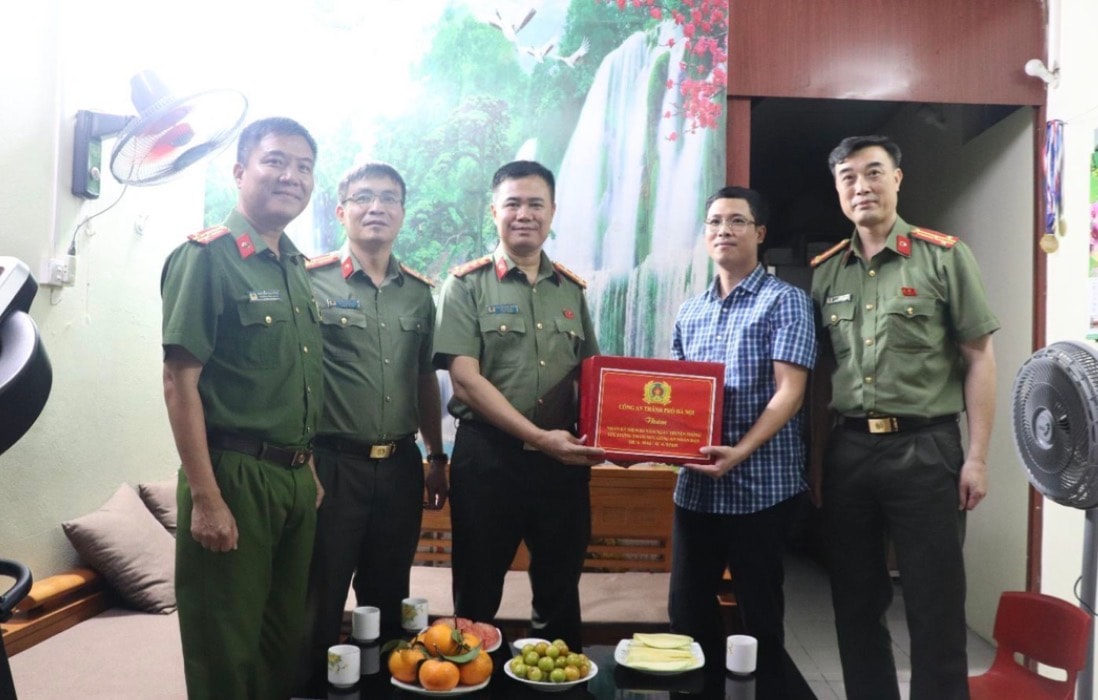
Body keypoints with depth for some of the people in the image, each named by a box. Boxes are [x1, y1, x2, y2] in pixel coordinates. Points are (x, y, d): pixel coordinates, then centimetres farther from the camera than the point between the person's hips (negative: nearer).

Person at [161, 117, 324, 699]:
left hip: (295, 478, 7)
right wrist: (205, 498, -18)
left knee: (286, 637, 18)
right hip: (235, 475, -7)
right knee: (225, 652, 7)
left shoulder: (297, 268, 12)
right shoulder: (207, 256, -10)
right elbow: (180, 381, -15)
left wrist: (309, 470, 14)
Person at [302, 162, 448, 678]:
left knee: (389, 600, 17)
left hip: (401, 466, 5)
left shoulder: (420, 292, 10)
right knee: (320, 602, 6)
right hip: (332, 463, -4)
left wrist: (436, 457, 15)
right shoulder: (311, 281, -5)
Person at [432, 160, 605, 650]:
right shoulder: (466, 285, -2)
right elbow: (466, 381, -11)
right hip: (487, 458, -3)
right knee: (477, 599, 10)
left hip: (564, 462, 4)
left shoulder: (571, 290, 10)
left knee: (560, 596, 15)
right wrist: (539, 436, -17)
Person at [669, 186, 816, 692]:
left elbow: (790, 391, -13)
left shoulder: (785, 300, -4)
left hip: (761, 483, -5)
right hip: (696, 483, 5)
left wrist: (740, 452, -25)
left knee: (760, 612, 7)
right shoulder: (690, 311, 12)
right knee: (686, 608, 12)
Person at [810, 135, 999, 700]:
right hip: (847, 451, 4)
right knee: (855, 603, 13)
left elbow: (978, 358, -1)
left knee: (934, 607, 5)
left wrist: (976, 456, -6)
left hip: (925, 448, -3)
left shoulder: (944, 256, -1)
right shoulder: (823, 272, 8)